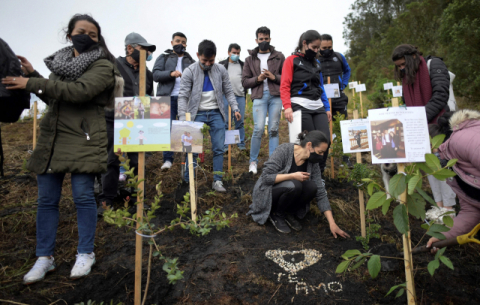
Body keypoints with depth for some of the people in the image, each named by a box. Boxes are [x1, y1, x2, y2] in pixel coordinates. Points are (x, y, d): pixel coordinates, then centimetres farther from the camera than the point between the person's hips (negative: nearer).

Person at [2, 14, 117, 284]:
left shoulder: (102, 66, -3)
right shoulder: (61, 60, 18)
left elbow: (78, 91, -19)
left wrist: (32, 83, -15)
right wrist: (33, 74, 16)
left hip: (83, 139, -6)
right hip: (52, 137, 6)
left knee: (83, 196, -3)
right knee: (46, 199, 7)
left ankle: (86, 254, 14)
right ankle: (45, 258, 20)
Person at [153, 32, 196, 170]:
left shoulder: (191, 61, 20)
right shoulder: (163, 58, 16)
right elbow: (156, 74, 2)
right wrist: (171, 73, -14)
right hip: (168, 98, -1)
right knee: (168, 128, -4)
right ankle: (168, 159, 2)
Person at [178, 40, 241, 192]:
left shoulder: (221, 70, 3)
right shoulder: (189, 72, -5)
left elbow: (228, 91, 9)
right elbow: (183, 96, -8)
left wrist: (235, 108, -4)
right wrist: (183, 119, -19)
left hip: (216, 113, 2)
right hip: (197, 114, -2)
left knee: (219, 148, -1)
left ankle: (217, 181, 9)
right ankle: (188, 182, 9)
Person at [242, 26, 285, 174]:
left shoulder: (279, 57, 13)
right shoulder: (250, 59, 14)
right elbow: (244, 81, 9)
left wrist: (274, 77, -7)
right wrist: (257, 79, -7)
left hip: (276, 96, 1)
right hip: (259, 96, -1)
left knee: (274, 129, 2)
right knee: (258, 129, -11)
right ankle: (253, 161, 5)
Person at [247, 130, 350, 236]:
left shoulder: (313, 163, -8)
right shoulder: (284, 150, -22)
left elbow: (320, 193, -7)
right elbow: (266, 177, -23)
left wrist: (332, 223, -12)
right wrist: (293, 176, -31)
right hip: (267, 193, -5)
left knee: (312, 187, -24)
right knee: (294, 185, -34)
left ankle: (289, 213, -1)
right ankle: (276, 215, -8)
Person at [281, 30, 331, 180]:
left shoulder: (316, 63, 24)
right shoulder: (292, 60, 5)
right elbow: (284, 86, -4)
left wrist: (327, 107, 18)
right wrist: (287, 107, -17)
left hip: (318, 107, 6)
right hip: (300, 105, -6)